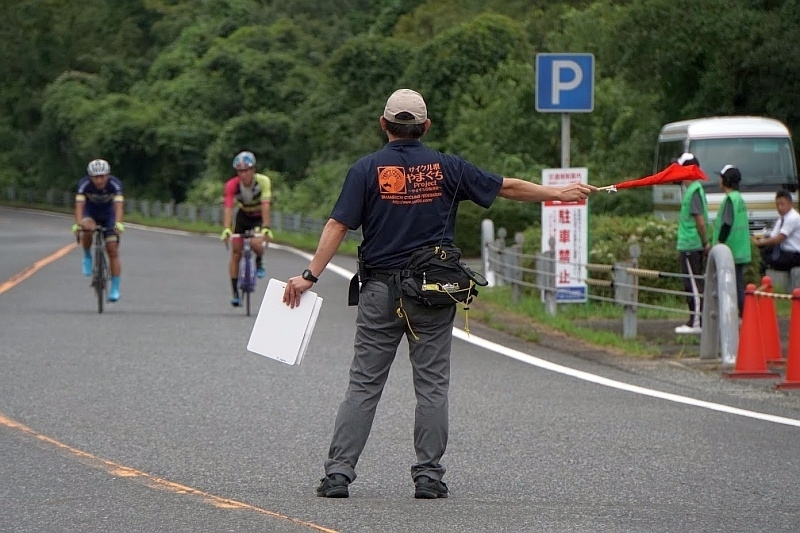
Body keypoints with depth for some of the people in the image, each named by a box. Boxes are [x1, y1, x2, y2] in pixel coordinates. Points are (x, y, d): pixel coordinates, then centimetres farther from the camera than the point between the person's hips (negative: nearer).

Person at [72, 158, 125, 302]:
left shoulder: (114, 184, -28)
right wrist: (78, 223, -53)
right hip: (90, 212, 0)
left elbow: (119, 205, -39)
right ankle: (87, 257, -9)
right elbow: (79, 204, -37)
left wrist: (118, 223, -56)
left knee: (113, 250, -9)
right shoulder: (84, 184, -27)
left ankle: (115, 288, -2)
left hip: (108, 214, 0)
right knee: (87, 228, -36)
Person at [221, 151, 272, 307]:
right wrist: (227, 229, -48)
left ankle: (259, 263, 5)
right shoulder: (232, 185, -25)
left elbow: (265, 206, -36)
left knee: (255, 243, -30)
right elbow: (228, 208, -34)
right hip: (243, 216, 2)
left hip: (259, 217, -2)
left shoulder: (263, 181, -28)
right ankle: (235, 293, 4)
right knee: (236, 252, -5)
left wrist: (266, 228, -46)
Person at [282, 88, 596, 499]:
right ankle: (428, 476, 4)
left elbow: (338, 225, -9)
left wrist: (310, 275, -9)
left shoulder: (367, 169, -1)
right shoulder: (446, 168, 3)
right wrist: (560, 194, 24)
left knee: (363, 385, 2)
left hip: (381, 290, 0)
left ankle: (338, 473, -3)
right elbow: (507, 187, 12)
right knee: (432, 386, 6)